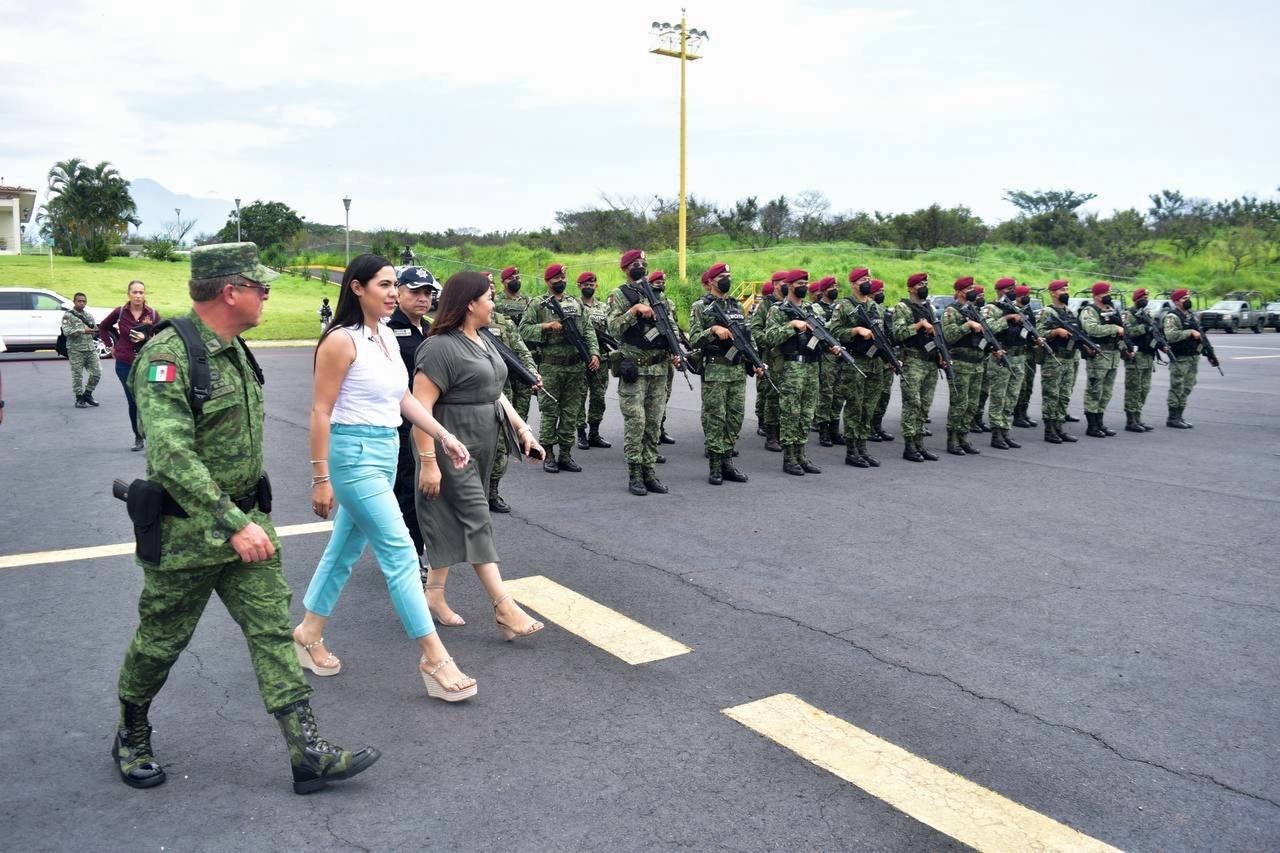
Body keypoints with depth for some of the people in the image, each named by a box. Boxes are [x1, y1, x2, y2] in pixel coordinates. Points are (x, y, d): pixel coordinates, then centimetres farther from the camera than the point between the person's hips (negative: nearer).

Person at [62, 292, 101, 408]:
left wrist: (95, 331, 0)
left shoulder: (89, 315, 17)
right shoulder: (68, 315, -1)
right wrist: (83, 331, -19)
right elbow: (67, 331, -14)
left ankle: (88, 394, 20)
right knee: (77, 375, -1)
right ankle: (79, 399, 9)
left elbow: (96, 330, 23)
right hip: (76, 350, -5)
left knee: (97, 372, 2)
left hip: (91, 349, 5)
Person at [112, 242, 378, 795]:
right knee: (160, 642, 11)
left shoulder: (234, 349, 8)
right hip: (185, 531, -7)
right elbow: (171, 456, -29)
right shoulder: (168, 355, -20)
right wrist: (233, 524, -30)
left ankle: (307, 753, 4)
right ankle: (131, 739, 36)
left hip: (244, 518, 7)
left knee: (273, 630, 2)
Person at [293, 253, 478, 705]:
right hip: (354, 453, -8)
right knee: (400, 553, -7)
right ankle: (434, 658, 0)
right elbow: (321, 412, -14)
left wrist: (446, 437, 9)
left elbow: (404, 398, 15)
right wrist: (321, 479, -14)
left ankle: (309, 633, 35)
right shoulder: (341, 340, -15)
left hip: (386, 451, 9)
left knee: (346, 548, 18)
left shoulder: (387, 336, 9)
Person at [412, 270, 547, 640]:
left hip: (480, 449, 9)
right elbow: (420, 407, -20)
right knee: (475, 520, -7)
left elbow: (494, 392, 21)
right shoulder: (440, 347, -16)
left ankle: (434, 590, 25)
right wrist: (428, 462, -22)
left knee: (454, 522, 14)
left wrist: (521, 428, 11)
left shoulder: (482, 342, 13)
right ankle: (504, 606, -6)